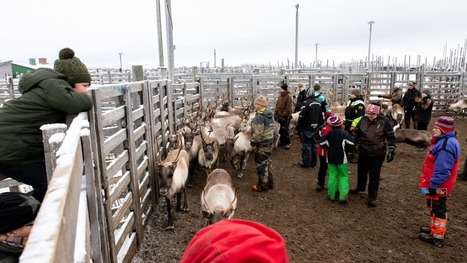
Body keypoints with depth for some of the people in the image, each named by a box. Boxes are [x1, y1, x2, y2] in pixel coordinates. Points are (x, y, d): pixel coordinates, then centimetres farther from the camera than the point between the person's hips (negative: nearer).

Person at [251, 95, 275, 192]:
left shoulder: (259, 116, -20)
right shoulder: (270, 115, 8)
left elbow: (258, 133, -23)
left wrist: (253, 142, -13)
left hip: (262, 144, -9)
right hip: (269, 142, 9)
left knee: (261, 165, 1)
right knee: (268, 162, 19)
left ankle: (263, 186, 10)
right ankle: (270, 182, 30)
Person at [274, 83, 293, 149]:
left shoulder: (288, 97, -13)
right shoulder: (280, 96, 10)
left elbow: (288, 108, -17)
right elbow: (277, 105, 17)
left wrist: (283, 115, -18)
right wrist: (275, 113, 9)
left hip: (285, 117, -7)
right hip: (280, 116, 7)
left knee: (284, 130, -4)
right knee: (280, 130, 12)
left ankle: (287, 143, 8)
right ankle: (282, 141, 25)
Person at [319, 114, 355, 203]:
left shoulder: (328, 134, -4)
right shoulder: (344, 133, -12)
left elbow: (322, 143, -4)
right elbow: (351, 143, -17)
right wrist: (344, 147, 2)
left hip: (331, 158, 3)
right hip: (342, 158, -2)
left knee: (332, 175, 10)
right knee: (343, 176, 5)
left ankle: (332, 195, 14)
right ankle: (343, 197, 0)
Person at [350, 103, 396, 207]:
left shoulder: (384, 122, -14)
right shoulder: (363, 120, -5)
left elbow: (391, 137, -10)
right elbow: (356, 133, 7)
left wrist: (391, 151, -15)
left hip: (378, 154, -4)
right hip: (364, 152, 4)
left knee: (374, 175, 2)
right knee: (361, 171, 21)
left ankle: (372, 197, 14)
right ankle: (360, 187, 47)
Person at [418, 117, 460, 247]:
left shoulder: (446, 145, -28)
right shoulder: (445, 140, 7)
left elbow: (442, 170, -29)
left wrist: (432, 186, -23)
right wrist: (431, 184, 23)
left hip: (438, 186, -10)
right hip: (439, 185, 10)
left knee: (437, 209, 3)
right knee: (436, 208, 22)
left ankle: (437, 237, 16)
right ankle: (436, 229, 38)